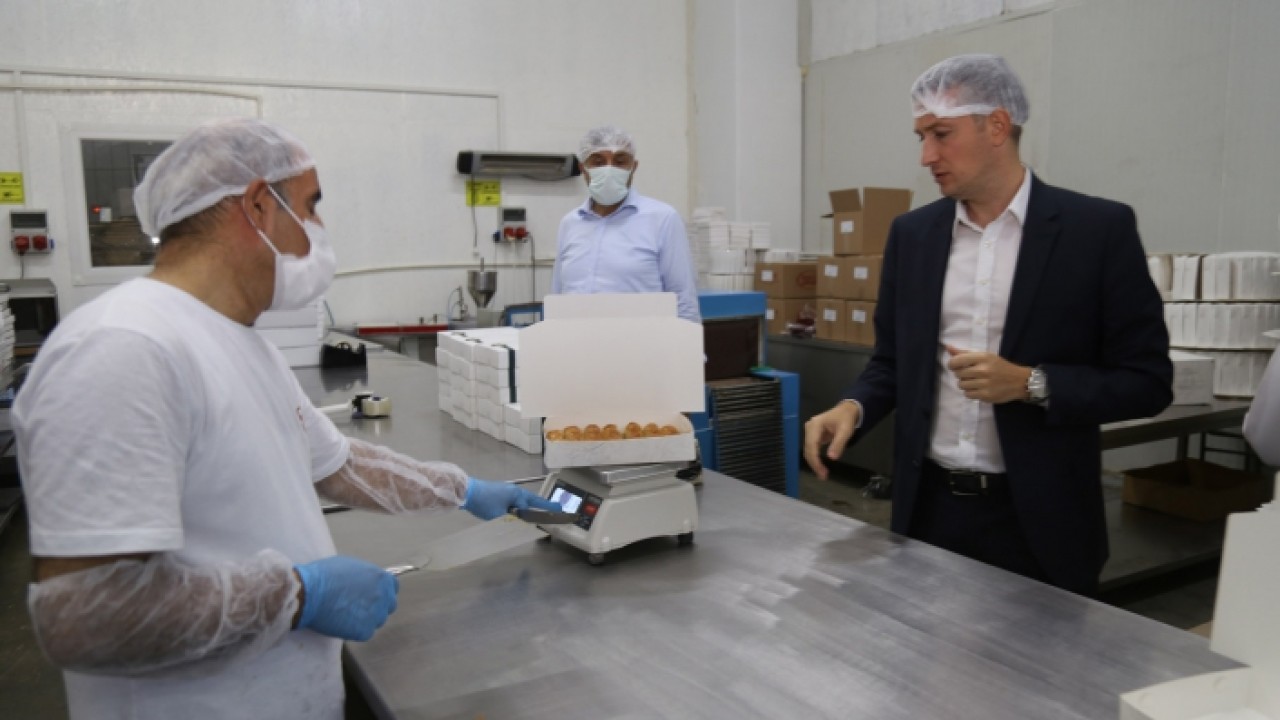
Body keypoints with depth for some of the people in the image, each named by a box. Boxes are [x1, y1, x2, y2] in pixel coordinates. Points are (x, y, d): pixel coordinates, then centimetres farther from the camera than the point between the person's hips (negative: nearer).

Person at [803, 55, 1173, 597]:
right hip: (929, 506, 4)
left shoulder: (1099, 228, -7)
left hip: (1036, 518, -3)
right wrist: (852, 408, -10)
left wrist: (1029, 383, -19)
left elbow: (1147, 380, -6)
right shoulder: (913, 233, 5)